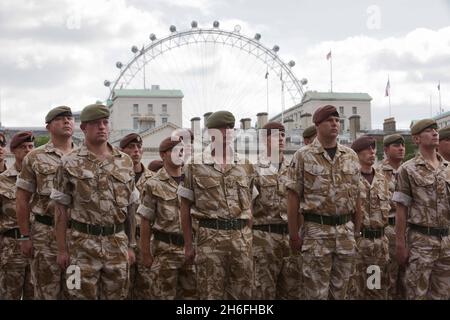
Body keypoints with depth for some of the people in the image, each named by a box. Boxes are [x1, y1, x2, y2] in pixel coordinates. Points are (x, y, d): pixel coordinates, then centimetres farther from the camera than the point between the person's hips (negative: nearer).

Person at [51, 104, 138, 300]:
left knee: (116, 295, 8)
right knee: (83, 295, 1)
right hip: (83, 245, -3)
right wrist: (62, 249, -4)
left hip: (118, 244, 3)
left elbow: (129, 208, 12)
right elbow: (61, 210, 0)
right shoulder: (70, 164, -1)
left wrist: (131, 245, 10)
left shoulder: (125, 162, 7)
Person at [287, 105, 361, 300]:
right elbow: (293, 197, -3)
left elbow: (356, 197, 12)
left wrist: (357, 231, 9)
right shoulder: (303, 156, -4)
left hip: (346, 230, 4)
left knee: (340, 291, 11)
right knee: (317, 292, 0)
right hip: (316, 230, -4)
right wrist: (294, 235, -6)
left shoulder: (351, 156, 8)